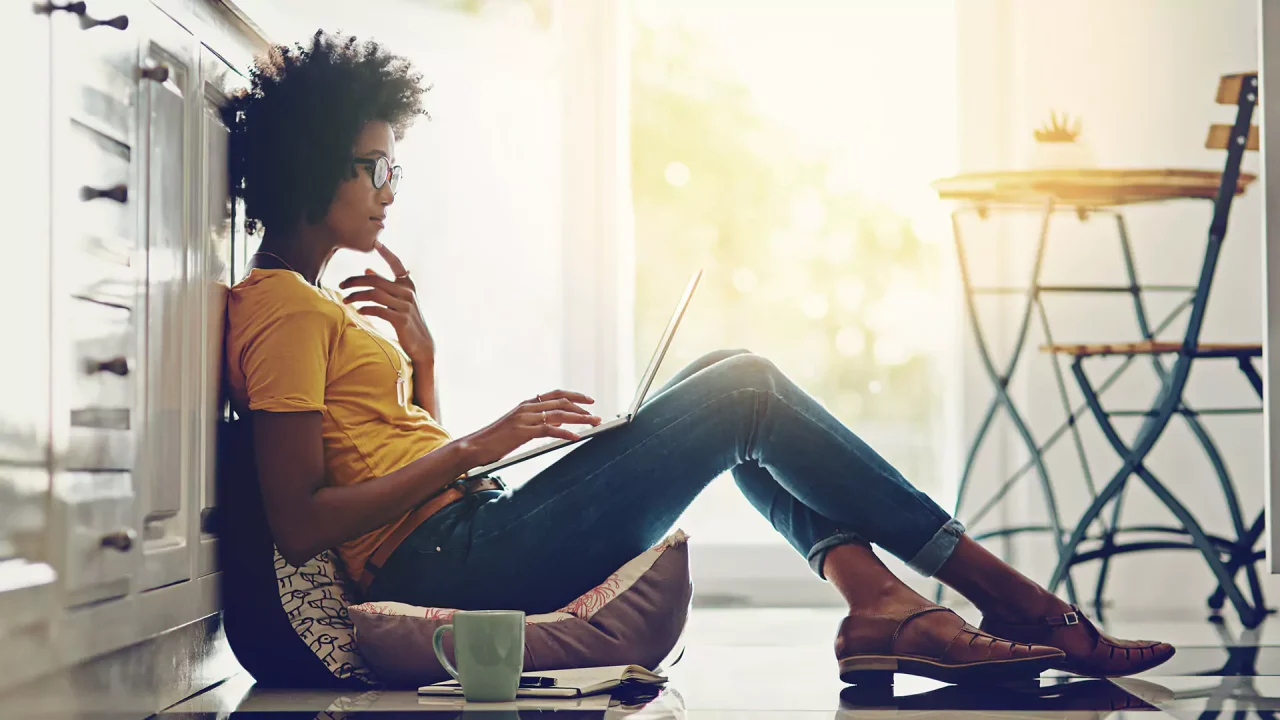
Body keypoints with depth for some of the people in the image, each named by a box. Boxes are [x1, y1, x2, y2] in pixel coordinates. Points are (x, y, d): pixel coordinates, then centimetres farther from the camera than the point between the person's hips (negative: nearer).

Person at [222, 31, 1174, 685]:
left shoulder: (313, 304, 23)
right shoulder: (282, 309, -9)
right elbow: (300, 524, -19)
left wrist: (420, 354, 8)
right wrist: (477, 446, -15)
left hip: (471, 538, 10)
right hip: (448, 562, -10)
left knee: (732, 384, 9)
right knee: (747, 393, -10)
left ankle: (874, 601, -11)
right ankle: (1005, 598, -5)